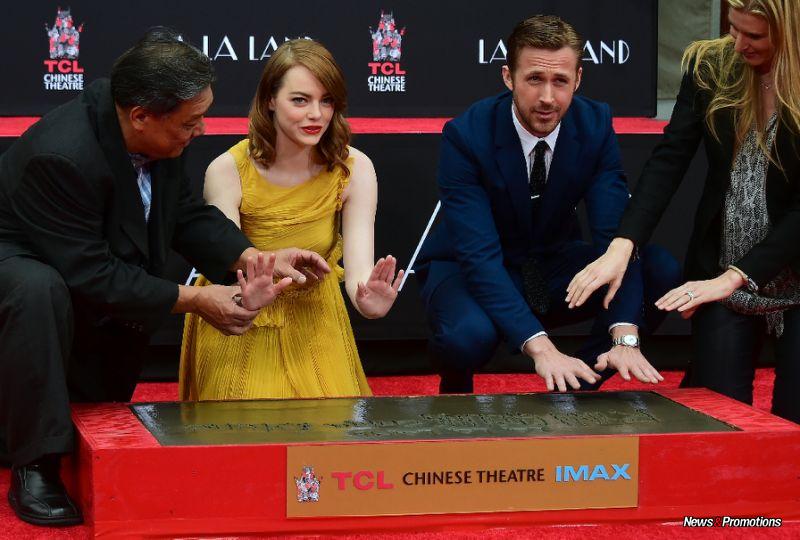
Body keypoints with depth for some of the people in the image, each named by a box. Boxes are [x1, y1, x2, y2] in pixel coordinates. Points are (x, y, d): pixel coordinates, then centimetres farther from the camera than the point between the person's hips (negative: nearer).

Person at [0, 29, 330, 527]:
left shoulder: (157, 134, -15)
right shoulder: (62, 155, -37)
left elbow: (186, 214, -1)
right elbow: (89, 274, -33)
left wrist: (255, 258, -16)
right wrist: (193, 300, -30)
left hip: (84, 266, 8)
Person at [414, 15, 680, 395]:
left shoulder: (595, 124, -15)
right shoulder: (466, 136, -25)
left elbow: (614, 233, -21)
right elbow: (479, 255, -32)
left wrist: (625, 338, -38)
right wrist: (540, 346, -45)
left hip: (554, 268, 4)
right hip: (472, 270, -4)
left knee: (663, 271, -20)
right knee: (468, 335, -39)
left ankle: (580, 387, -3)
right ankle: (455, 395, -2)